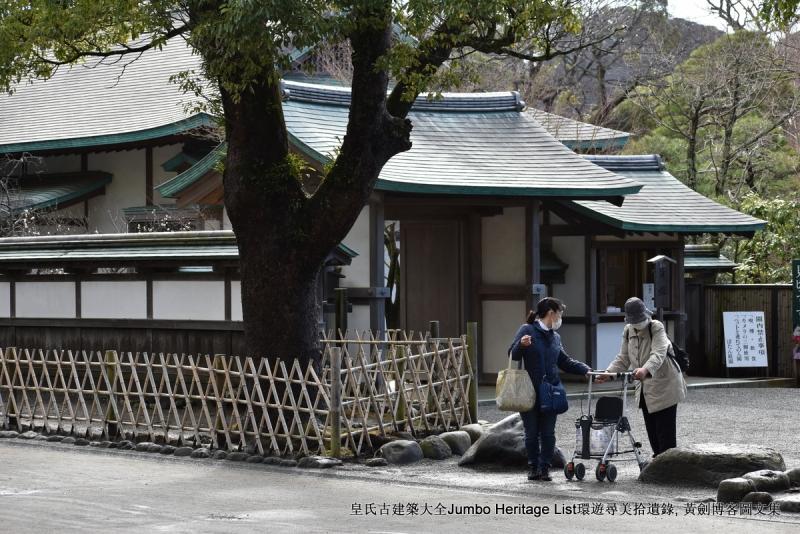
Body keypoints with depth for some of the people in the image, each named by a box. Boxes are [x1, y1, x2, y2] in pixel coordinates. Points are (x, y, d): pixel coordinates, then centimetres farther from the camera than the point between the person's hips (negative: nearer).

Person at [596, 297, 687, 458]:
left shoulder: (657, 327, -15)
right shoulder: (628, 331, 6)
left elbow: (658, 354, -31)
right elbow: (623, 358, 12)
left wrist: (645, 369, -50)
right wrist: (608, 373, -5)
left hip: (664, 386, -7)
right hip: (645, 389, 7)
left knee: (666, 433, -8)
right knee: (652, 430, 10)